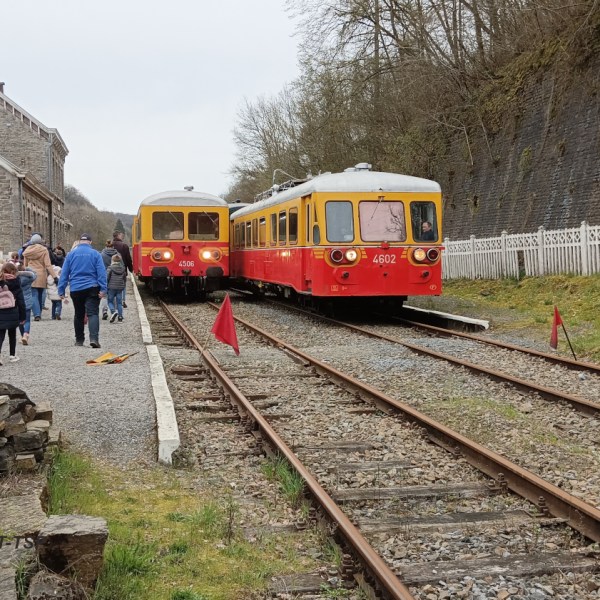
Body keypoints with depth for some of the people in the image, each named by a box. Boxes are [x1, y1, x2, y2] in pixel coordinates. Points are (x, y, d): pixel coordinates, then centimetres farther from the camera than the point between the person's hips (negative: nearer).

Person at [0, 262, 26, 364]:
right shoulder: (15, 284, -7)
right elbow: (21, 302, -5)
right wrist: (22, 317, 1)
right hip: (13, 315, -1)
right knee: (12, 335, 15)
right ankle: (12, 355, 21)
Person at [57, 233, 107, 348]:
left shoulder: (71, 254, 6)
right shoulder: (95, 254, 0)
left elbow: (64, 273, 5)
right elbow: (101, 272, -7)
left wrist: (61, 290, 8)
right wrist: (103, 289, -9)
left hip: (76, 289, 3)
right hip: (92, 288, -2)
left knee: (79, 315, 15)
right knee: (92, 313, -7)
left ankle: (79, 340, 21)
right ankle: (94, 338, -24)